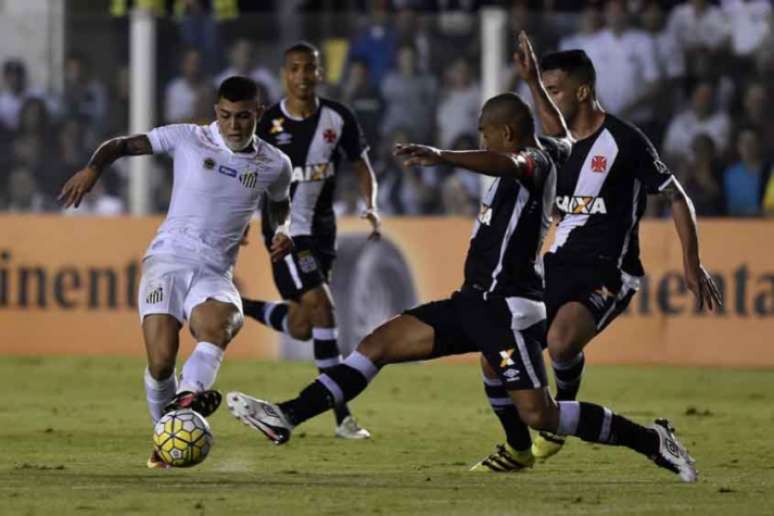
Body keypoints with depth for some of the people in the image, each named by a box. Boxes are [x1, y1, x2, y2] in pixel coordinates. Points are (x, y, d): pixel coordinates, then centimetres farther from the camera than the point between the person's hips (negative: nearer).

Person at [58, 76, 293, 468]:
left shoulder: (274, 165, 10)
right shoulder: (188, 139, 2)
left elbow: (280, 204, 32)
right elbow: (123, 145, 6)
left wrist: (283, 231, 10)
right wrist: (94, 167, -14)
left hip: (215, 273, 2)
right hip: (168, 260, -2)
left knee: (221, 326, -35)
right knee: (161, 361, -16)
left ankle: (188, 398, -56)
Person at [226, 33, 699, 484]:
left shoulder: (534, 161, -12)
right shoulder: (548, 154, 16)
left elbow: (508, 163, -36)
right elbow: (563, 138, 40)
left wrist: (442, 157, -49)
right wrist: (535, 82, 46)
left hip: (507, 306, -10)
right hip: (477, 301, 10)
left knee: (539, 415, -15)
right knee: (378, 345, 2)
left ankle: (652, 441, 0)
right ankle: (288, 417, -4)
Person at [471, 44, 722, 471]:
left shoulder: (624, 141, -10)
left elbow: (676, 197, -6)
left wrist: (691, 264, -9)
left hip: (607, 273, -8)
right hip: (558, 264, 8)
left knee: (561, 341, -36)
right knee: (495, 356, 1)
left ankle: (564, 412, -5)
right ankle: (518, 448, 23)